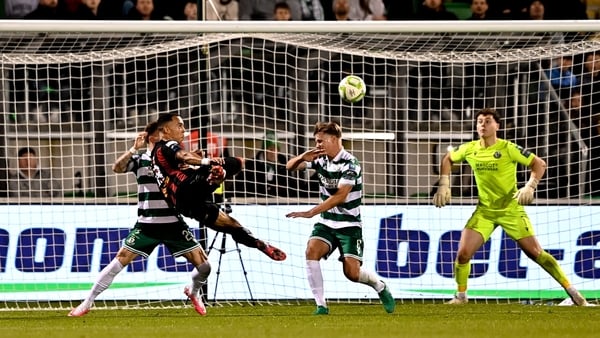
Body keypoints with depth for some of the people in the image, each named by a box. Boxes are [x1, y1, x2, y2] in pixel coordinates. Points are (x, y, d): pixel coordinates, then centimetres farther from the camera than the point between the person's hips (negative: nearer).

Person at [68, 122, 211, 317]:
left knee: (203, 265, -4)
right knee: (121, 260, -12)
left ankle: (193, 292, 29)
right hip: (147, 225, -2)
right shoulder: (139, 159, 0)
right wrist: (134, 149, -25)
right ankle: (87, 303, -4)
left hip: (173, 224, 2)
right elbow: (117, 168, -17)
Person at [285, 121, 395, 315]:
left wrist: (311, 213, -35)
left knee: (352, 272, -13)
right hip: (326, 222, 5)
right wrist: (302, 158, -17)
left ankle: (380, 286, 22)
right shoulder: (321, 159, 2)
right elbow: (290, 167, 7)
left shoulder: (350, 164, -18)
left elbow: (340, 196, -28)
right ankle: (321, 305, -18)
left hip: (349, 225, -5)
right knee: (311, 251, -23)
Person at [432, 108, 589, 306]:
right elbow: (448, 160, 18)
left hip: (511, 210, -3)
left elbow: (539, 164, -9)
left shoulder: (508, 149, -14)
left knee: (535, 253, -5)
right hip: (484, 211, 3)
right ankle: (461, 296, 12)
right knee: (463, 254, -10)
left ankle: (571, 291, 4)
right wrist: (444, 185, 8)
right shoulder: (469, 149, -2)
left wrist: (530, 187, -23)